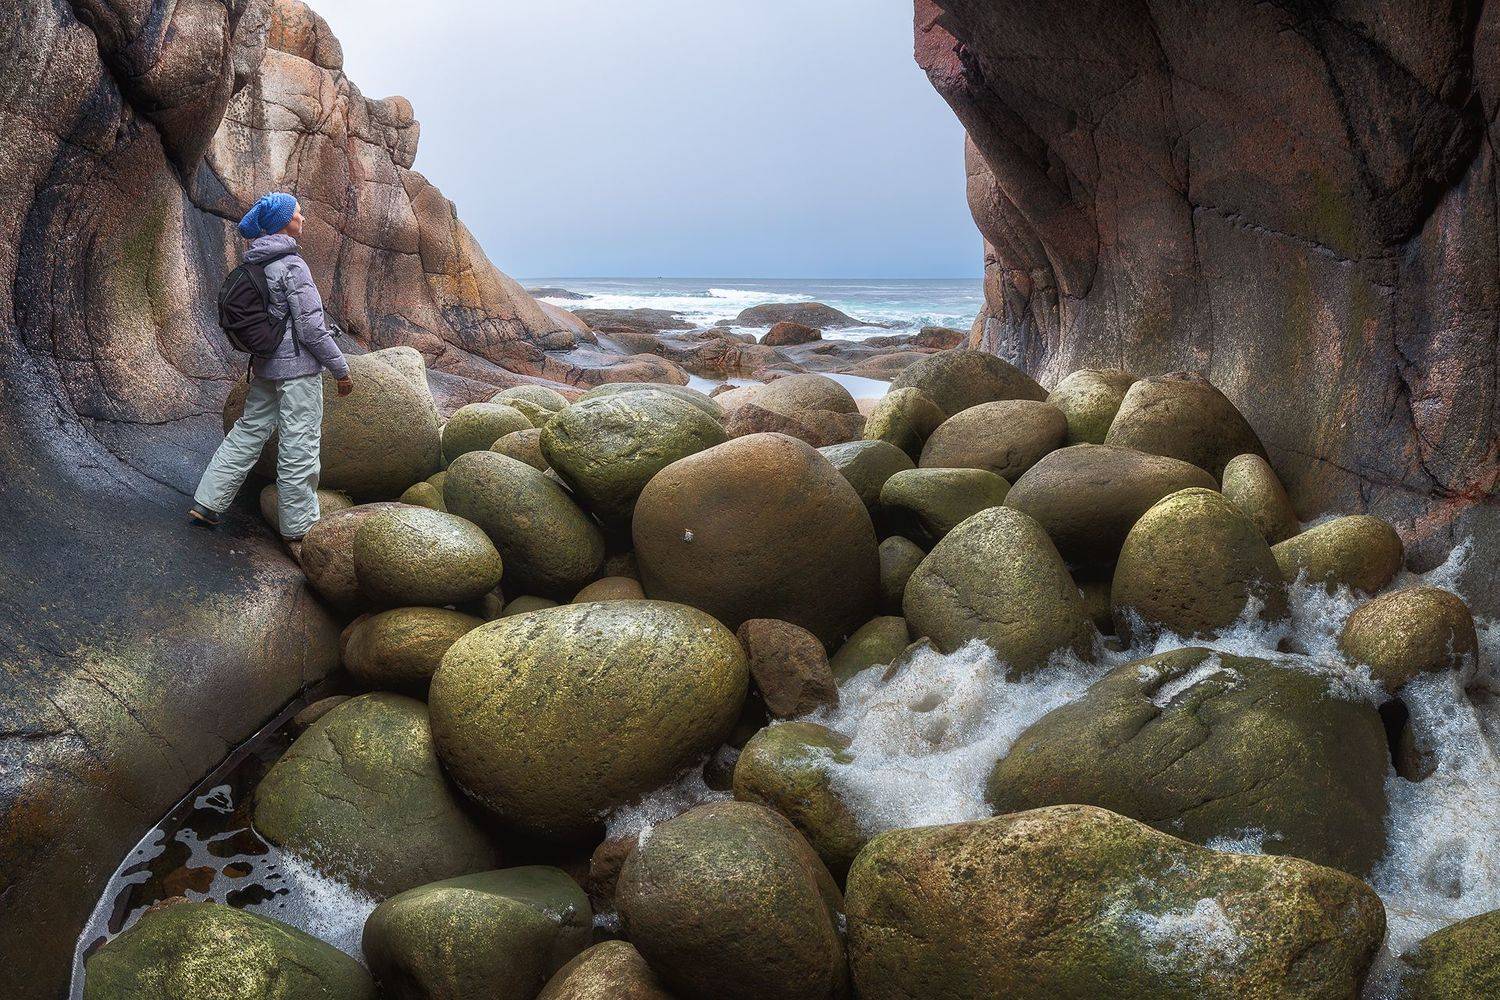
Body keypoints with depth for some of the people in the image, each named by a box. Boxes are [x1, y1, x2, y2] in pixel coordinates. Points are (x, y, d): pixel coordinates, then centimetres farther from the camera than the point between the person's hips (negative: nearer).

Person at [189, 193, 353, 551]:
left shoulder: (253, 262, 8)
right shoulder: (292, 265, -17)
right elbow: (311, 328, -17)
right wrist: (341, 369, -9)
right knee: (299, 450, 0)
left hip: (266, 365, 8)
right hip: (298, 366, -8)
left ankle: (207, 504, 24)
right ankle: (298, 531, 9)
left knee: (248, 431, 19)